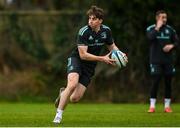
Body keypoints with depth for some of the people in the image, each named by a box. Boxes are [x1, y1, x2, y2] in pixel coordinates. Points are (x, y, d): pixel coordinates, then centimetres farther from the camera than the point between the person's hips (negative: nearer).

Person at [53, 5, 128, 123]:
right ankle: (59, 115, -19)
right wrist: (102, 59, -27)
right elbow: (83, 55, -22)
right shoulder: (84, 32, -20)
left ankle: (63, 94, 29)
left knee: (75, 98, -8)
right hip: (77, 60, -4)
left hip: (90, 66, 4)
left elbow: (112, 46, 12)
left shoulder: (106, 31, -4)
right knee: (72, 84, -32)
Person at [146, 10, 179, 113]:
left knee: (168, 83, 3)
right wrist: (158, 27, -17)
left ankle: (167, 106, 11)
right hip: (156, 61, -3)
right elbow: (150, 38, -20)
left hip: (168, 61, 3)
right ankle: (152, 106, -1)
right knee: (155, 83, -8)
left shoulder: (170, 29, 8)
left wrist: (171, 45, -9)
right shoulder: (151, 29, 0)